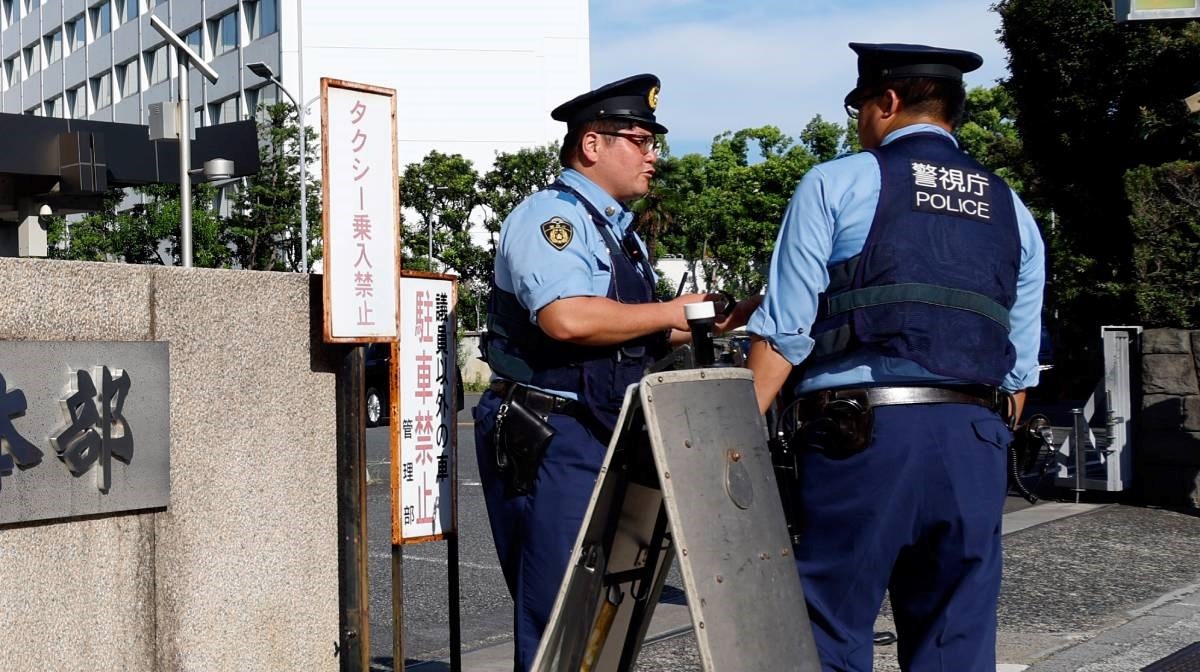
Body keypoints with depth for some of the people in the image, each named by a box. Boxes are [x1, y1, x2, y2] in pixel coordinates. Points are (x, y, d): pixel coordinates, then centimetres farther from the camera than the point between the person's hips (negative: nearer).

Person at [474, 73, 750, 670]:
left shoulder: (620, 232, 19)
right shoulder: (549, 215, -11)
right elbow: (567, 318, -29)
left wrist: (717, 322, 11)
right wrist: (670, 314, -16)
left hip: (607, 439, 10)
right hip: (549, 441, -10)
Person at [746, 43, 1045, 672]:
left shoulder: (835, 184, 3)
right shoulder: (1011, 211, 17)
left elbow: (783, 335, -4)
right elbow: (1019, 367, 17)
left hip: (863, 433, -5)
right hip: (975, 442, 5)